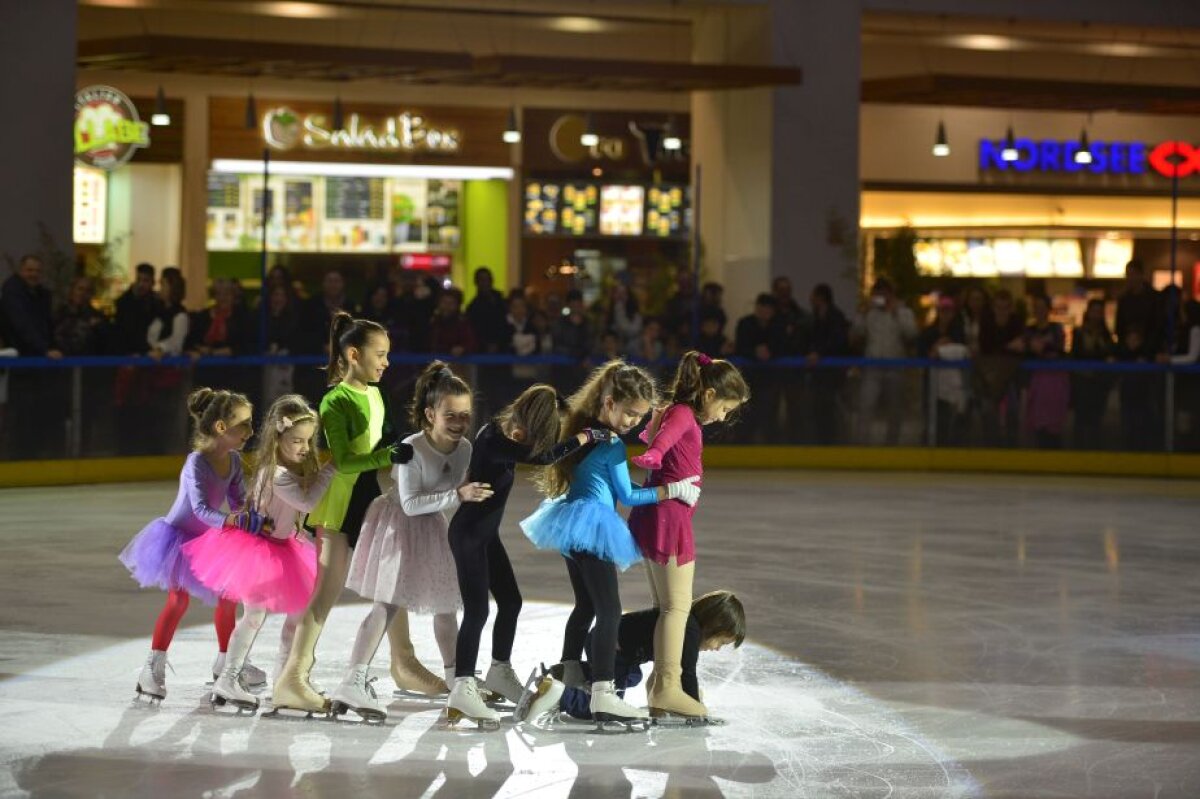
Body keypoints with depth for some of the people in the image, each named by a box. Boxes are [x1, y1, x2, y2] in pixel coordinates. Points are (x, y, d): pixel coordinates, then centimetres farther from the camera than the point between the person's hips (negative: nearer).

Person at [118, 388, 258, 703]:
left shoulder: (233, 462, -7)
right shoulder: (196, 462, -30)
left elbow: (239, 502, -3)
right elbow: (200, 508, -39)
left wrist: (251, 517, -24)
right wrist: (229, 521, -53)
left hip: (208, 539, 8)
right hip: (180, 536, -8)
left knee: (227, 597, 14)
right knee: (178, 600, -14)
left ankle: (225, 660, 33)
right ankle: (153, 668, -7)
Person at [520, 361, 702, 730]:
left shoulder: (585, 430, 10)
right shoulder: (612, 445, -16)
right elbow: (628, 496, -10)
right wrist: (672, 490, -6)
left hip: (573, 527, 10)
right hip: (594, 528, -10)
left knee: (585, 605, 21)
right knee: (609, 610, -11)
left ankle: (570, 679, 30)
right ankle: (602, 695, -18)